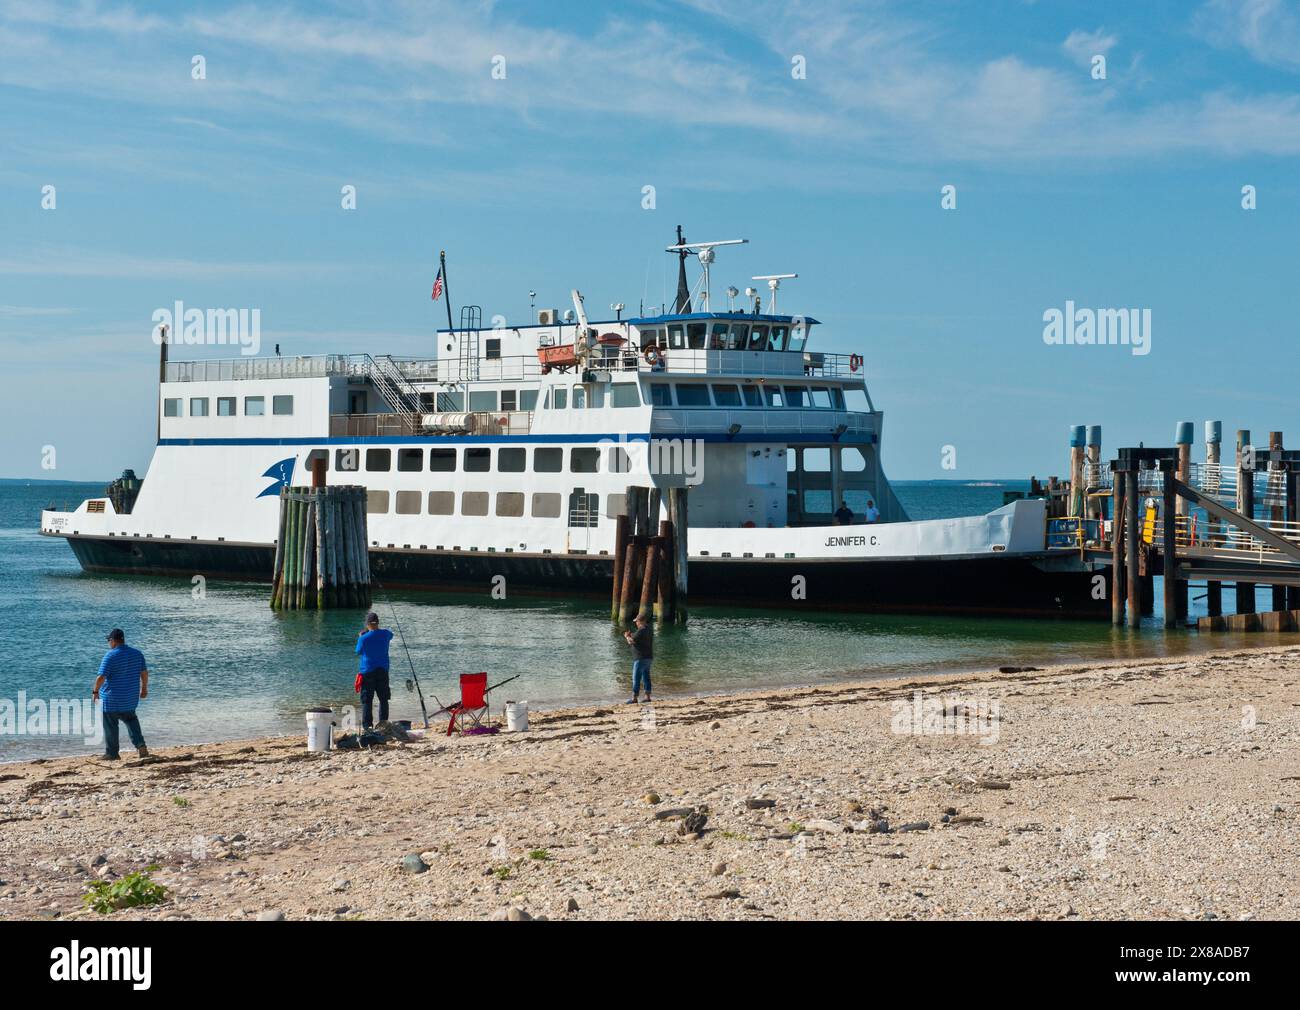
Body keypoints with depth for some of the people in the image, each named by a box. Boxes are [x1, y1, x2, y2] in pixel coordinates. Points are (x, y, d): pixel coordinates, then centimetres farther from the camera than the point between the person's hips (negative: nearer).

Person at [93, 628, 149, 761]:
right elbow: (144, 673, 7)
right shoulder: (137, 654, 1)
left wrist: (95, 691, -5)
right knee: (130, 719, 24)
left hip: (112, 698, -6)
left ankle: (112, 753, 12)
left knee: (110, 725, 7)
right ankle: (140, 744, 7)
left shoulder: (110, 656, -17)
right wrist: (144, 688, 21)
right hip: (131, 698, 6)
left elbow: (101, 677, -19)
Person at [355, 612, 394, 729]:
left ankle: (367, 725, -1)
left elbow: (358, 652, 3)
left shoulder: (364, 638, -14)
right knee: (383, 699, 12)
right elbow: (390, 635, 21)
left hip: (367, 672, -3)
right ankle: (383, 723, 10)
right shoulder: (385, 634, -4)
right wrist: (379, 629, 28)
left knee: (366, 700, 2)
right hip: (383, 671, 3)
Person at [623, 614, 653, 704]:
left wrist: (627, 636, -1)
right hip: (648, 657, 9)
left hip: (640, 658, -9)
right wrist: (631, 635, 17)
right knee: (646, 677, 14)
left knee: (636, 678, -4)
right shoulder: (649, 629, 9)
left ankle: (634, 698, -3)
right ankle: (647, 697, 16)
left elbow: (631, 642, -20)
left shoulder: (641, 631, -21)